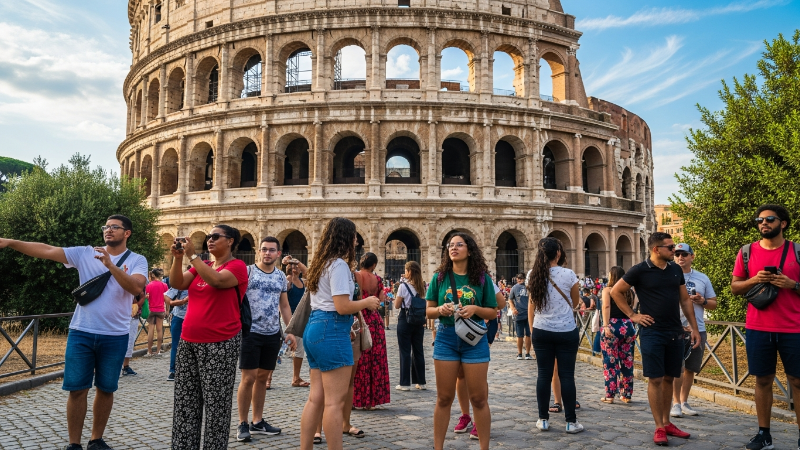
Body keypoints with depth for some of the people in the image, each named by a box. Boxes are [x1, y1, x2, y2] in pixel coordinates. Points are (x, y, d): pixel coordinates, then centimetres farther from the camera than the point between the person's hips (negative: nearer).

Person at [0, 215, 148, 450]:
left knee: (106, 389, 11)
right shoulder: (85, 253, 2)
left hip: (115, 336, -1)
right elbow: (46, 250, -6)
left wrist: (110, 265, -28)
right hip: (81, 333, 1)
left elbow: (137, 288, -21)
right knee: (77, 389, 4)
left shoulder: (137, 260, -3)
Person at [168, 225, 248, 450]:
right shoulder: (200, 266, 15)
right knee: (185, 400, 11)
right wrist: (178, 257, -10)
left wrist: (192, 256, -19)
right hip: (188, 341, 7)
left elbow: (217, 280, -24)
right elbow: (177, 284, 3)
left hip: (219, 344, -7)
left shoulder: (237, 266, -5)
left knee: (216, 403, -1)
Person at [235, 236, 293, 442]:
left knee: (263, 377, 13)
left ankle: (257, 422, 24)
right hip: (250, 332, -4)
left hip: (273, 334, 5)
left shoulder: (281, 276, 10)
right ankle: (243, 424, 12)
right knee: (249, 377, -3)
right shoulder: (247, 272, -4)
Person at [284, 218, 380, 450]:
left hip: (315, 327, 10)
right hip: (331, 331, -10)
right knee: (335, 400, -4)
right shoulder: (339, 264, -12)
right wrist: (367, 302, -3)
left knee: (316, 398, 12)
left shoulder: (322, 264, 16)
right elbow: (342, 306, -19)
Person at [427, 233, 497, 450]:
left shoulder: (482, 278, -1)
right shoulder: (440, 277, 2)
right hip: (446, 337, 1)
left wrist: (475, 309, -16)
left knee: (479, 398, 5)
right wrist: (440, 310, -16)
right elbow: (429, 310, 5)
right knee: (444, 398, 8)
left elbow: (493, 312, 3)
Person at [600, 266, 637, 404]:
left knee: (610, 362, 2)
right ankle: (626, 395, 17)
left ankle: (610, 395, 5)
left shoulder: (607, 290, 1)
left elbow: (606, 307, -14)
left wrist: (606, 326, -20)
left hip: (613, 326, -4)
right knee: (627, 362, 10)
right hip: (628, 326, 4)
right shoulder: (630, 292, 13)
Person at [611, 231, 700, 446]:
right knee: (655, 379, -1)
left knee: (668, 378, 11)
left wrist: (694, 328, 10)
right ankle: (659, 428, 6)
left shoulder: (676, 270, 7)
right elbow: (616, 292, -2)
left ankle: (667, 423, 23)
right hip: (652, 333, -5)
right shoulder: (640, 270, -9)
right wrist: (632, 316, -6)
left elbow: (685, 300, 13)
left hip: (675, 333, 5)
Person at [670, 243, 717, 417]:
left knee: (691, 369, 11)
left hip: (698, 330, 4)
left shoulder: (702, 278, 11)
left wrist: (702, 301, -7)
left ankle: (684, 402, 24)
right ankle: (676, 403, 7)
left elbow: (713, 303, 14)